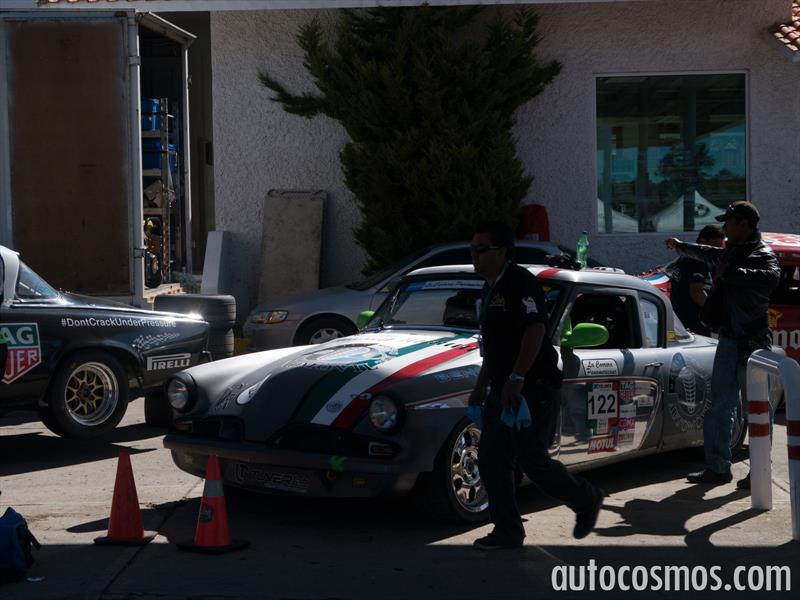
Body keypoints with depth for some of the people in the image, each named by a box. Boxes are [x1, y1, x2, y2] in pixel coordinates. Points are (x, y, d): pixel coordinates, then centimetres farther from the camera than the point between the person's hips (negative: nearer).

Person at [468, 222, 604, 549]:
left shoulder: (521, 283, -14)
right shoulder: (490, 289, 17)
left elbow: (536, 330, -25)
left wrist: (516, 380, -30)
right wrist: (481, 386, 25)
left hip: (532, 390, -10)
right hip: (501, 392, 10)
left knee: (532, 461, -7)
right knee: (491, 461, 5)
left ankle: (586, 500, 17)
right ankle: (507, 531, 14)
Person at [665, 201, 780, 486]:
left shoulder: (762, 255, -11)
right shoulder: (732, 251, 15)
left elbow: (771, 277, -33)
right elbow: (710, 254, 37)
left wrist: (729, 274, -29)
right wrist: (680, 246, 53)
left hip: (751, 343, -9)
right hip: (729, 340, 9)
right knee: (719, 407, 11)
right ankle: (717, 468, 17)